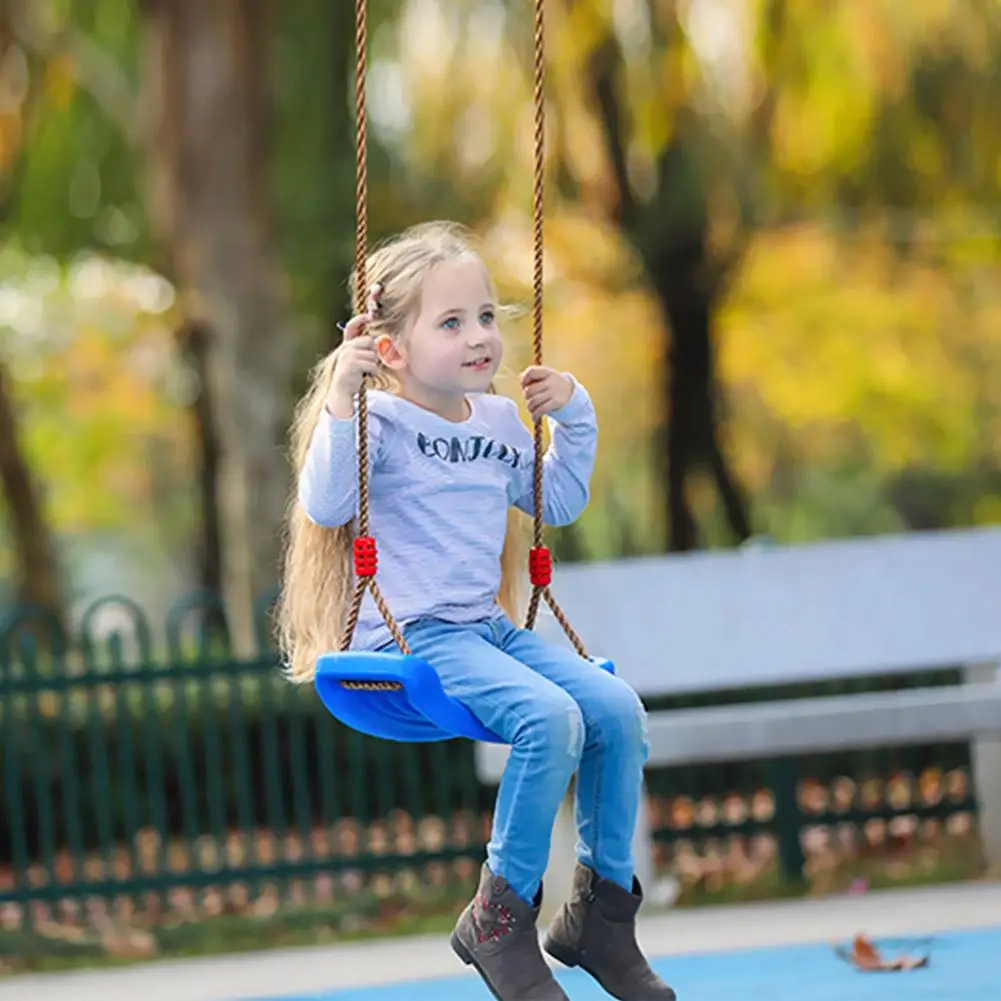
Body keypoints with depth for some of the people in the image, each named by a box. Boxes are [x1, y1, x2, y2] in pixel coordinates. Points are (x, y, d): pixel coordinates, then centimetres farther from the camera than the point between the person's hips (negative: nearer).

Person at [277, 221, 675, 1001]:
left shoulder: (498, 421, 15)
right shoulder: (381, 421, -7)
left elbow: (559, 503, 30)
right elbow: (325, 506, -22)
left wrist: (574, 418, 17)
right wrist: (341, 403, -27)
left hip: (488, 629, 8)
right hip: (410, 636, -8)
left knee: (617, 708, -10)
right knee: (550, 717, -29)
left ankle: (603, 912, 1)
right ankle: (501, 919, -16)